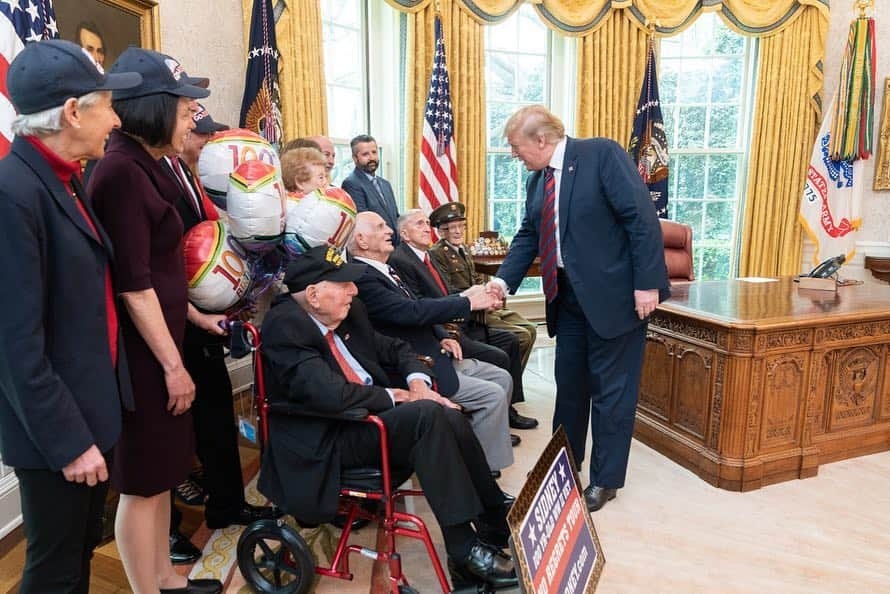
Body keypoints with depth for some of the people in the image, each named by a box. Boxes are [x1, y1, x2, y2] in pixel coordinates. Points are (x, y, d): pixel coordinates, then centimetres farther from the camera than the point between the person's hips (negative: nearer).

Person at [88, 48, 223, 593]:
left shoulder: (144, 167, 11)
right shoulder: (122, 171, -18)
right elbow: (133, 285, -21)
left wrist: (194, 316, 15)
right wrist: (173, 364, -16)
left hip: (159, 341, 9)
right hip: (142, 351, -9)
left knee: (163, 471, 19)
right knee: (143, 480, 6)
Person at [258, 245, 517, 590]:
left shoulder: (348, 313, 8)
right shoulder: (284, 325, -16)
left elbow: (393, 348, 21)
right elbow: (329, 394, -27)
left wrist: (418, 383, 0)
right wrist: (393, 396, -12)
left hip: (372, 414, 7)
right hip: (326, 443, -7)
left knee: (450, 418, -17)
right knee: (428, 415, -27)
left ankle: (497, 528, -5)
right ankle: (464, 553, -19)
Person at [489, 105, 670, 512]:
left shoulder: (602, 154, -13)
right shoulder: (537, 180, 9)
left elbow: (642, 218, -17)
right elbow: (528, 235, 13)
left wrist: (647, 284, -20)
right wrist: (504, 281, 1)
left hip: (613, 295, -7)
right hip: (569, 297, 7)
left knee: (611, 388, 5)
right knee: (569, 383, 16)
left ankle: (605, 480, 21)